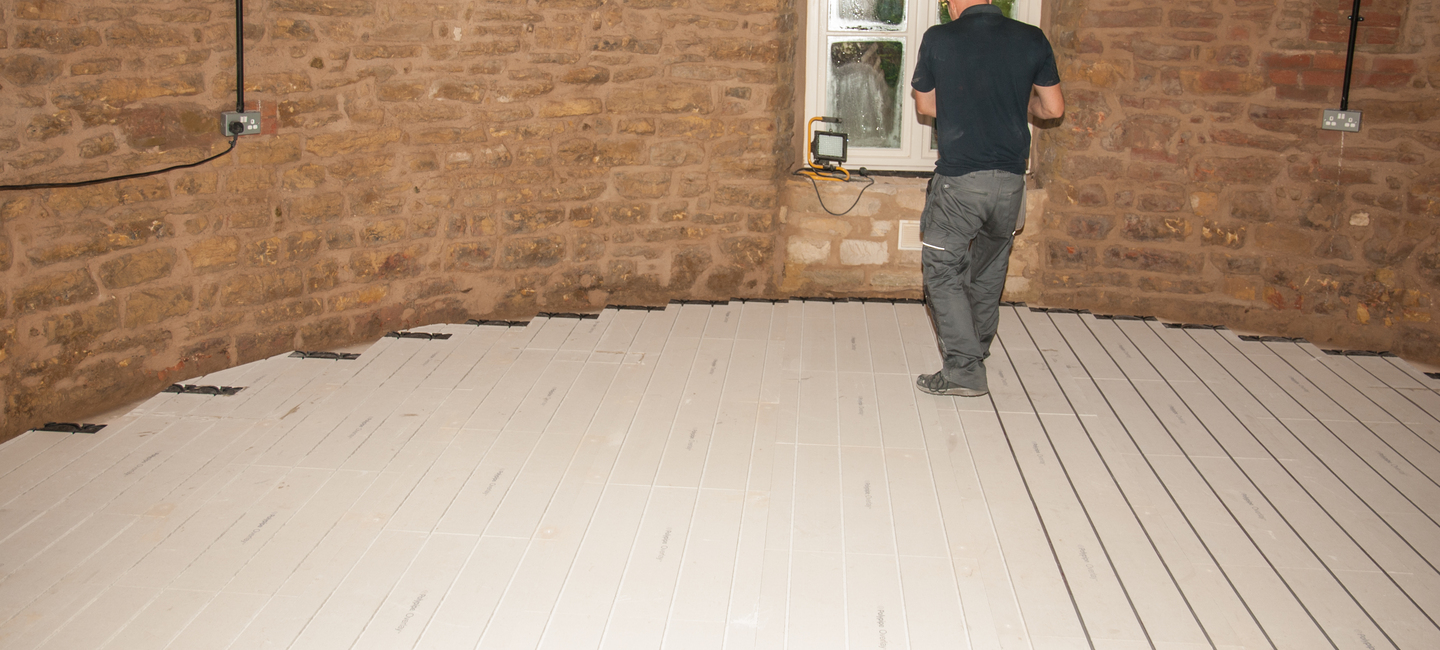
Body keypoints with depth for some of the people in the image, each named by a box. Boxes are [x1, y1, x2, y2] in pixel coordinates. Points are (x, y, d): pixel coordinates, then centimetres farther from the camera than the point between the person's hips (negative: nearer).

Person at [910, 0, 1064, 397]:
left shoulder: (939, 39, -5)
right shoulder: (1032, 40, 1)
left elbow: (925, 105, 9)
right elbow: (1054, 109, 8)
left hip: (959, 177, -4)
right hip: (1011, 176, 4)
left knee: (943, 268, 5)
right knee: (990, 270, 20)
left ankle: (963, 369, -4)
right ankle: (978, 353, 34)